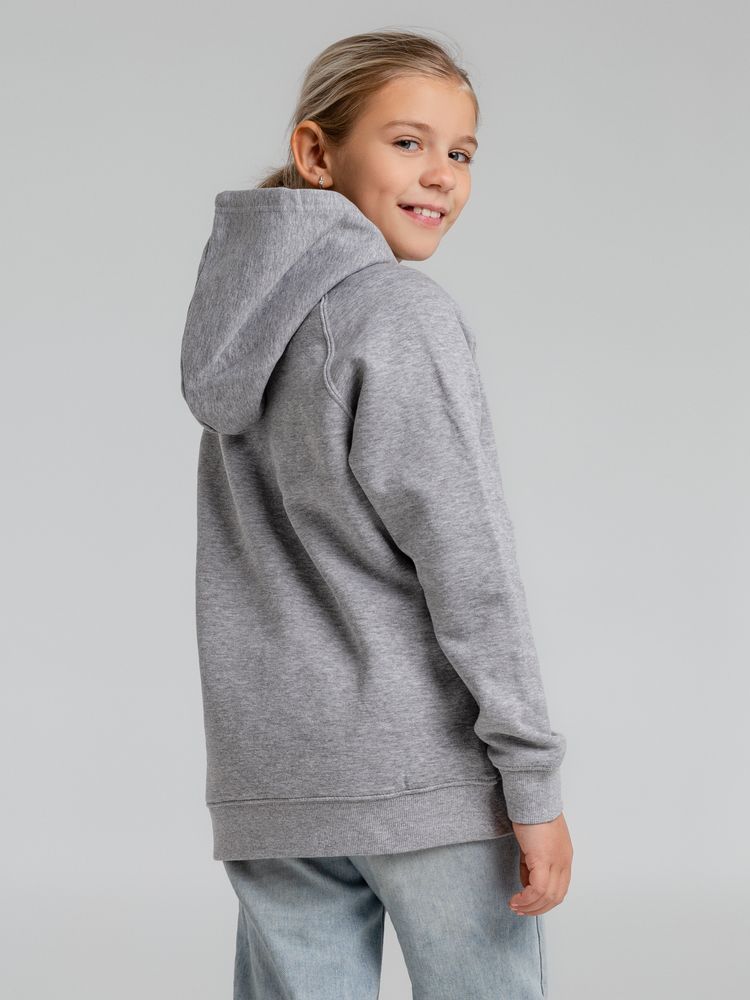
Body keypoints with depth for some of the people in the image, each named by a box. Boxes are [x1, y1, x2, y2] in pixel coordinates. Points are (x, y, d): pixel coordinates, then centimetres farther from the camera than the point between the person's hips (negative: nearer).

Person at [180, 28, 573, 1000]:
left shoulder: (245, 322, 14)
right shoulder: (403, 314, -9)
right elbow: (467, 562, -14)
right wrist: (533, 781, -12)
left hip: (268, 775, 7)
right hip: (429, 772, -7)